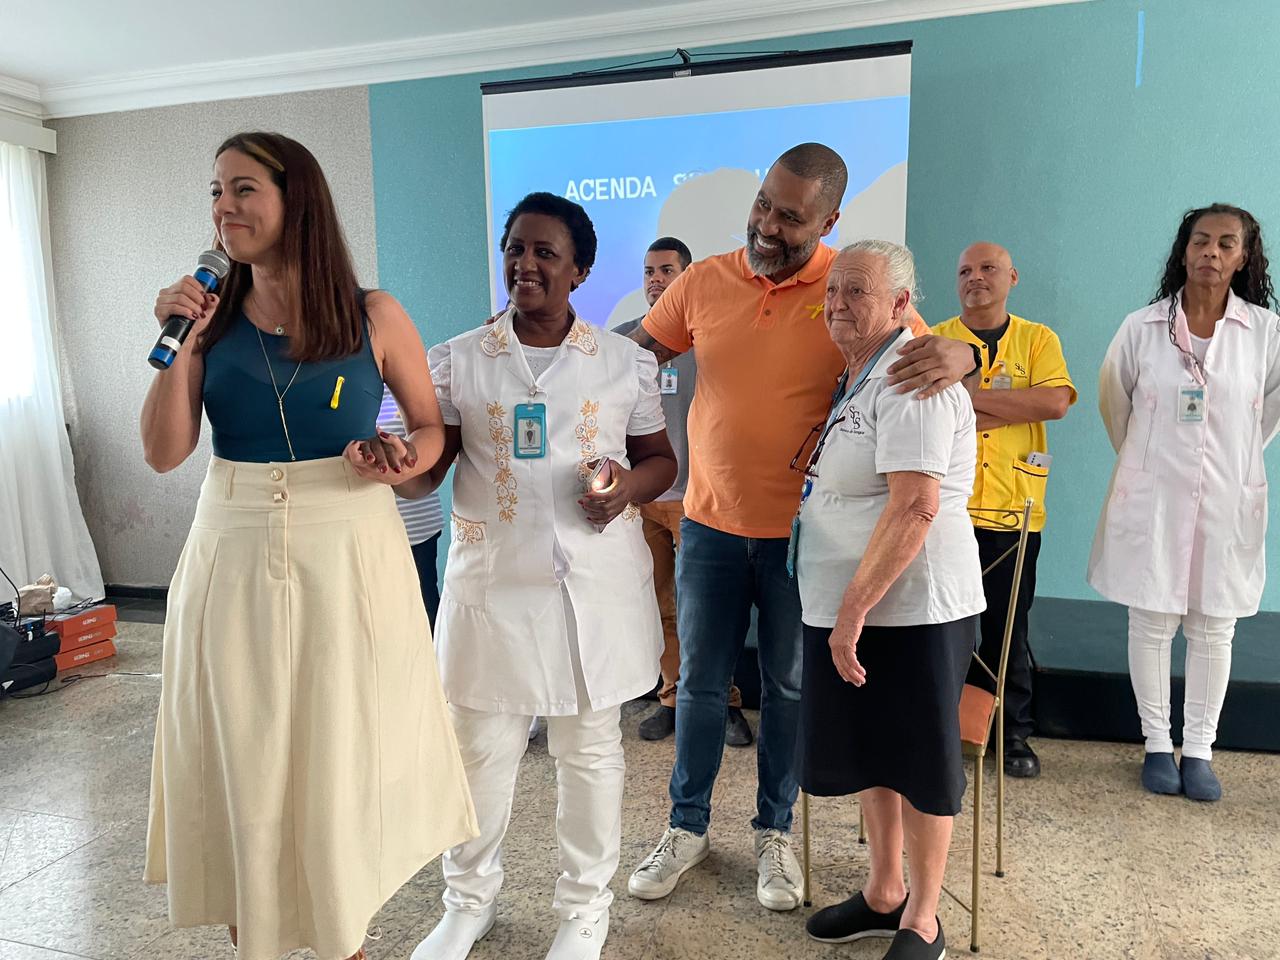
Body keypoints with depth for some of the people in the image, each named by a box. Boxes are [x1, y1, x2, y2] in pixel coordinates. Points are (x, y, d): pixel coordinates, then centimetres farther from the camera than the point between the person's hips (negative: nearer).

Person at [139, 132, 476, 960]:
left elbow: (431, 429, 6)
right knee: (241, 756, 10)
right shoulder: (211, 318, 5)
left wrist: (402, 460, -14)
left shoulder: (374, 318, -2)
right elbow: (165, 453, 0)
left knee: (346, 754, 7)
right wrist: (179, 344, -8)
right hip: (234, 554, 3)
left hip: (349, 555, -2)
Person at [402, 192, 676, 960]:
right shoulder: (457, 361, 2)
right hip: (492, 582, 1)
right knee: (481, 749, 11)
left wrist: (630, 486, -13)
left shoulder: (627, 362, 2)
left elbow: (660, 458, 9)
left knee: (591, 751, 12)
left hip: (598, 586, 0)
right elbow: (423, 471, -1)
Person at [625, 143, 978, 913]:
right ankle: (688, 827, 34)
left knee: (789, 688, 14)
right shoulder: (704, 281, -1)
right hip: (711, 525, 2)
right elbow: (630, 359, 9)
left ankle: (775, 831, 36)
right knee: (701, 682, 14)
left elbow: (921, 358, -6)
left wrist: (959, 353, -28)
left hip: (802, 532, -1)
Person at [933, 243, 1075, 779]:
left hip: (1013, 511, 1)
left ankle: (1014, 734, 26)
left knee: (1009, 628, 10)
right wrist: (1016, 407, -13)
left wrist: (970, 395, -13)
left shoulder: (1038, 340, 8)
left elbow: (1056, 402, -10)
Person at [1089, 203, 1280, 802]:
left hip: (1227, 502, 1)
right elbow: (1113, 402, 9)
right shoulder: (1143, 327, -2)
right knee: (1152, 624, 6)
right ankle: (1158, 744, 21)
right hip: (1153, 499, 0)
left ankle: (1199, 749, 22)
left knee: (1214, 630, 8)